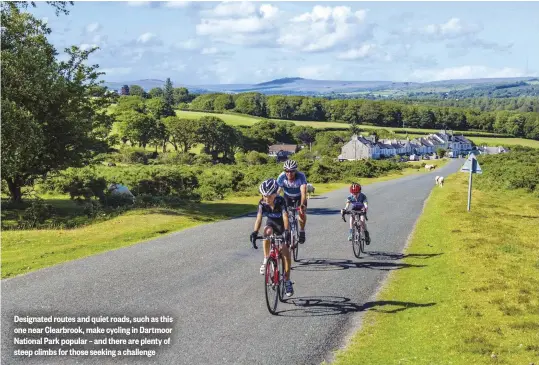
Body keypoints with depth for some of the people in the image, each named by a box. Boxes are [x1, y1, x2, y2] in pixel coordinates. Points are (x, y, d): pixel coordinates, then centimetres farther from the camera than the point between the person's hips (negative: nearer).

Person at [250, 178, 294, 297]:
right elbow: (259, 217, -36)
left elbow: (285, 216, -47)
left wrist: (287, 232, -63)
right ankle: (266, 260, -8)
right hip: (271, 223, 3)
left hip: (282, 225, -3)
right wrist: (255, 232, -53)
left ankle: (287, 280, -2)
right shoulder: (262, 203, -26)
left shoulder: (281, 201, -35)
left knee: (286, 252, -13)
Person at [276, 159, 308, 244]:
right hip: (287, 196, 1)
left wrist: (302, 205, -58)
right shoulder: (281, 177, -31)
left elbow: (303, 192, -45)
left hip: (299, 196, -1)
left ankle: (302, 230, 8)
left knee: (302, 213, -19)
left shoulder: (301, 176, -35)